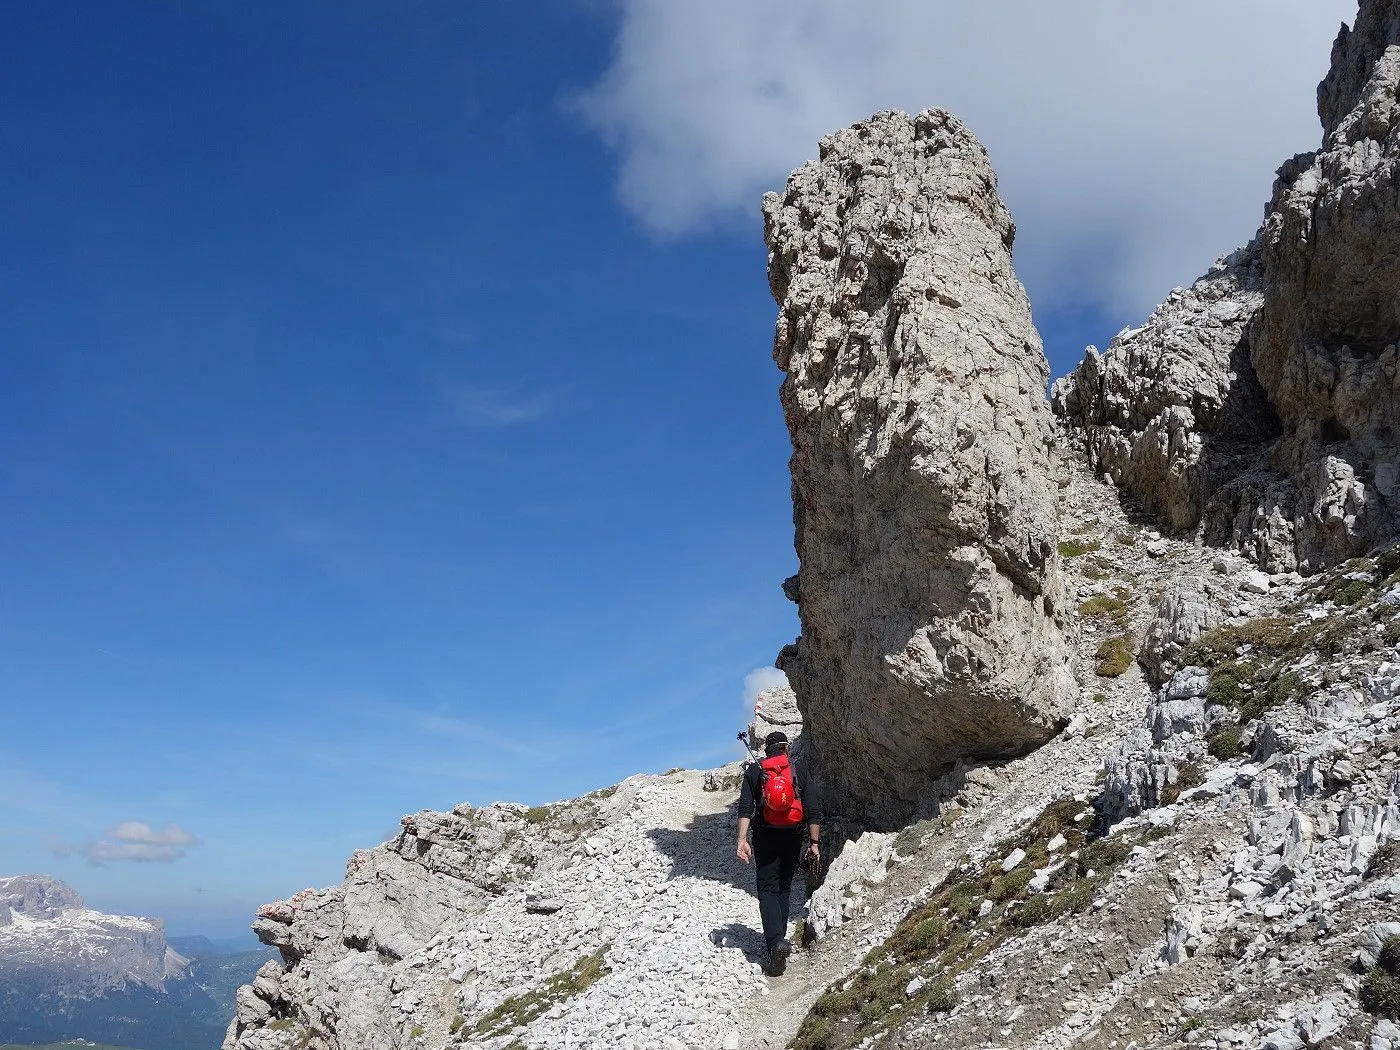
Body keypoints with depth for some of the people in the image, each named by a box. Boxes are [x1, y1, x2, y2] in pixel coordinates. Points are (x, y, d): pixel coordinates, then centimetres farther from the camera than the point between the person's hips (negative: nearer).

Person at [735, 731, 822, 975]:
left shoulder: (754, 770, 4)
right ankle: (779, 940, 18)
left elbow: (745, 807, -7)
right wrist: (814, 842, 3)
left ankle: (775, 941, -20)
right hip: (793, 837, 2)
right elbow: (812, 810, 0)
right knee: (784, 888, 17)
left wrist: (742, 840, -11)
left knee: (768, 889, 0)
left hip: (765, 837, -1)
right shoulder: (799, 770, 5)